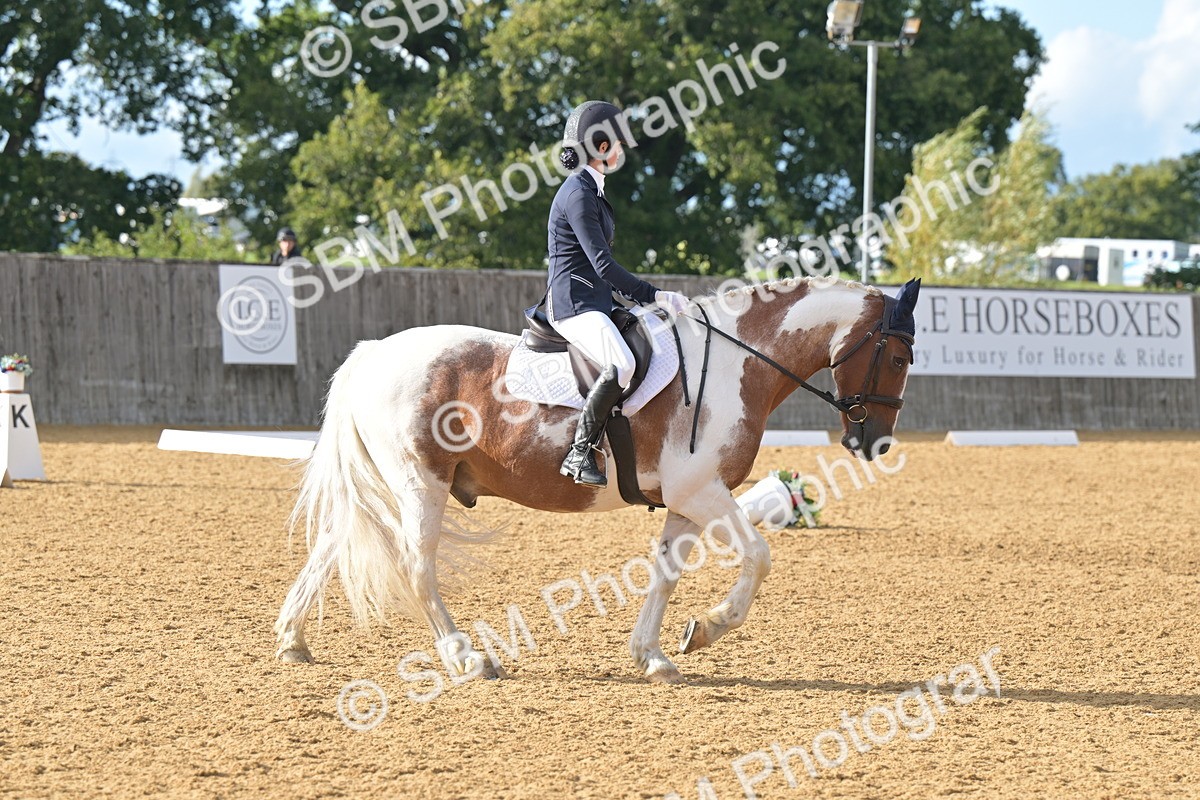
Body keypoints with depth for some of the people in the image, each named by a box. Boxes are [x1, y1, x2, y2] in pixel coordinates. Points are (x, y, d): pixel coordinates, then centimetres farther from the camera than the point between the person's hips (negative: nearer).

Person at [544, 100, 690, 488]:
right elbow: (604, 265, -20)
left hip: (595, 302, 11)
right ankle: (580, 453, -26)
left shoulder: (590, 190, 18)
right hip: (575, 304, -11)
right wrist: (654, 295, -18)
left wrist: (636, 295, 16)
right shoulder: (578, 194, -14)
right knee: (621, 364, -32)